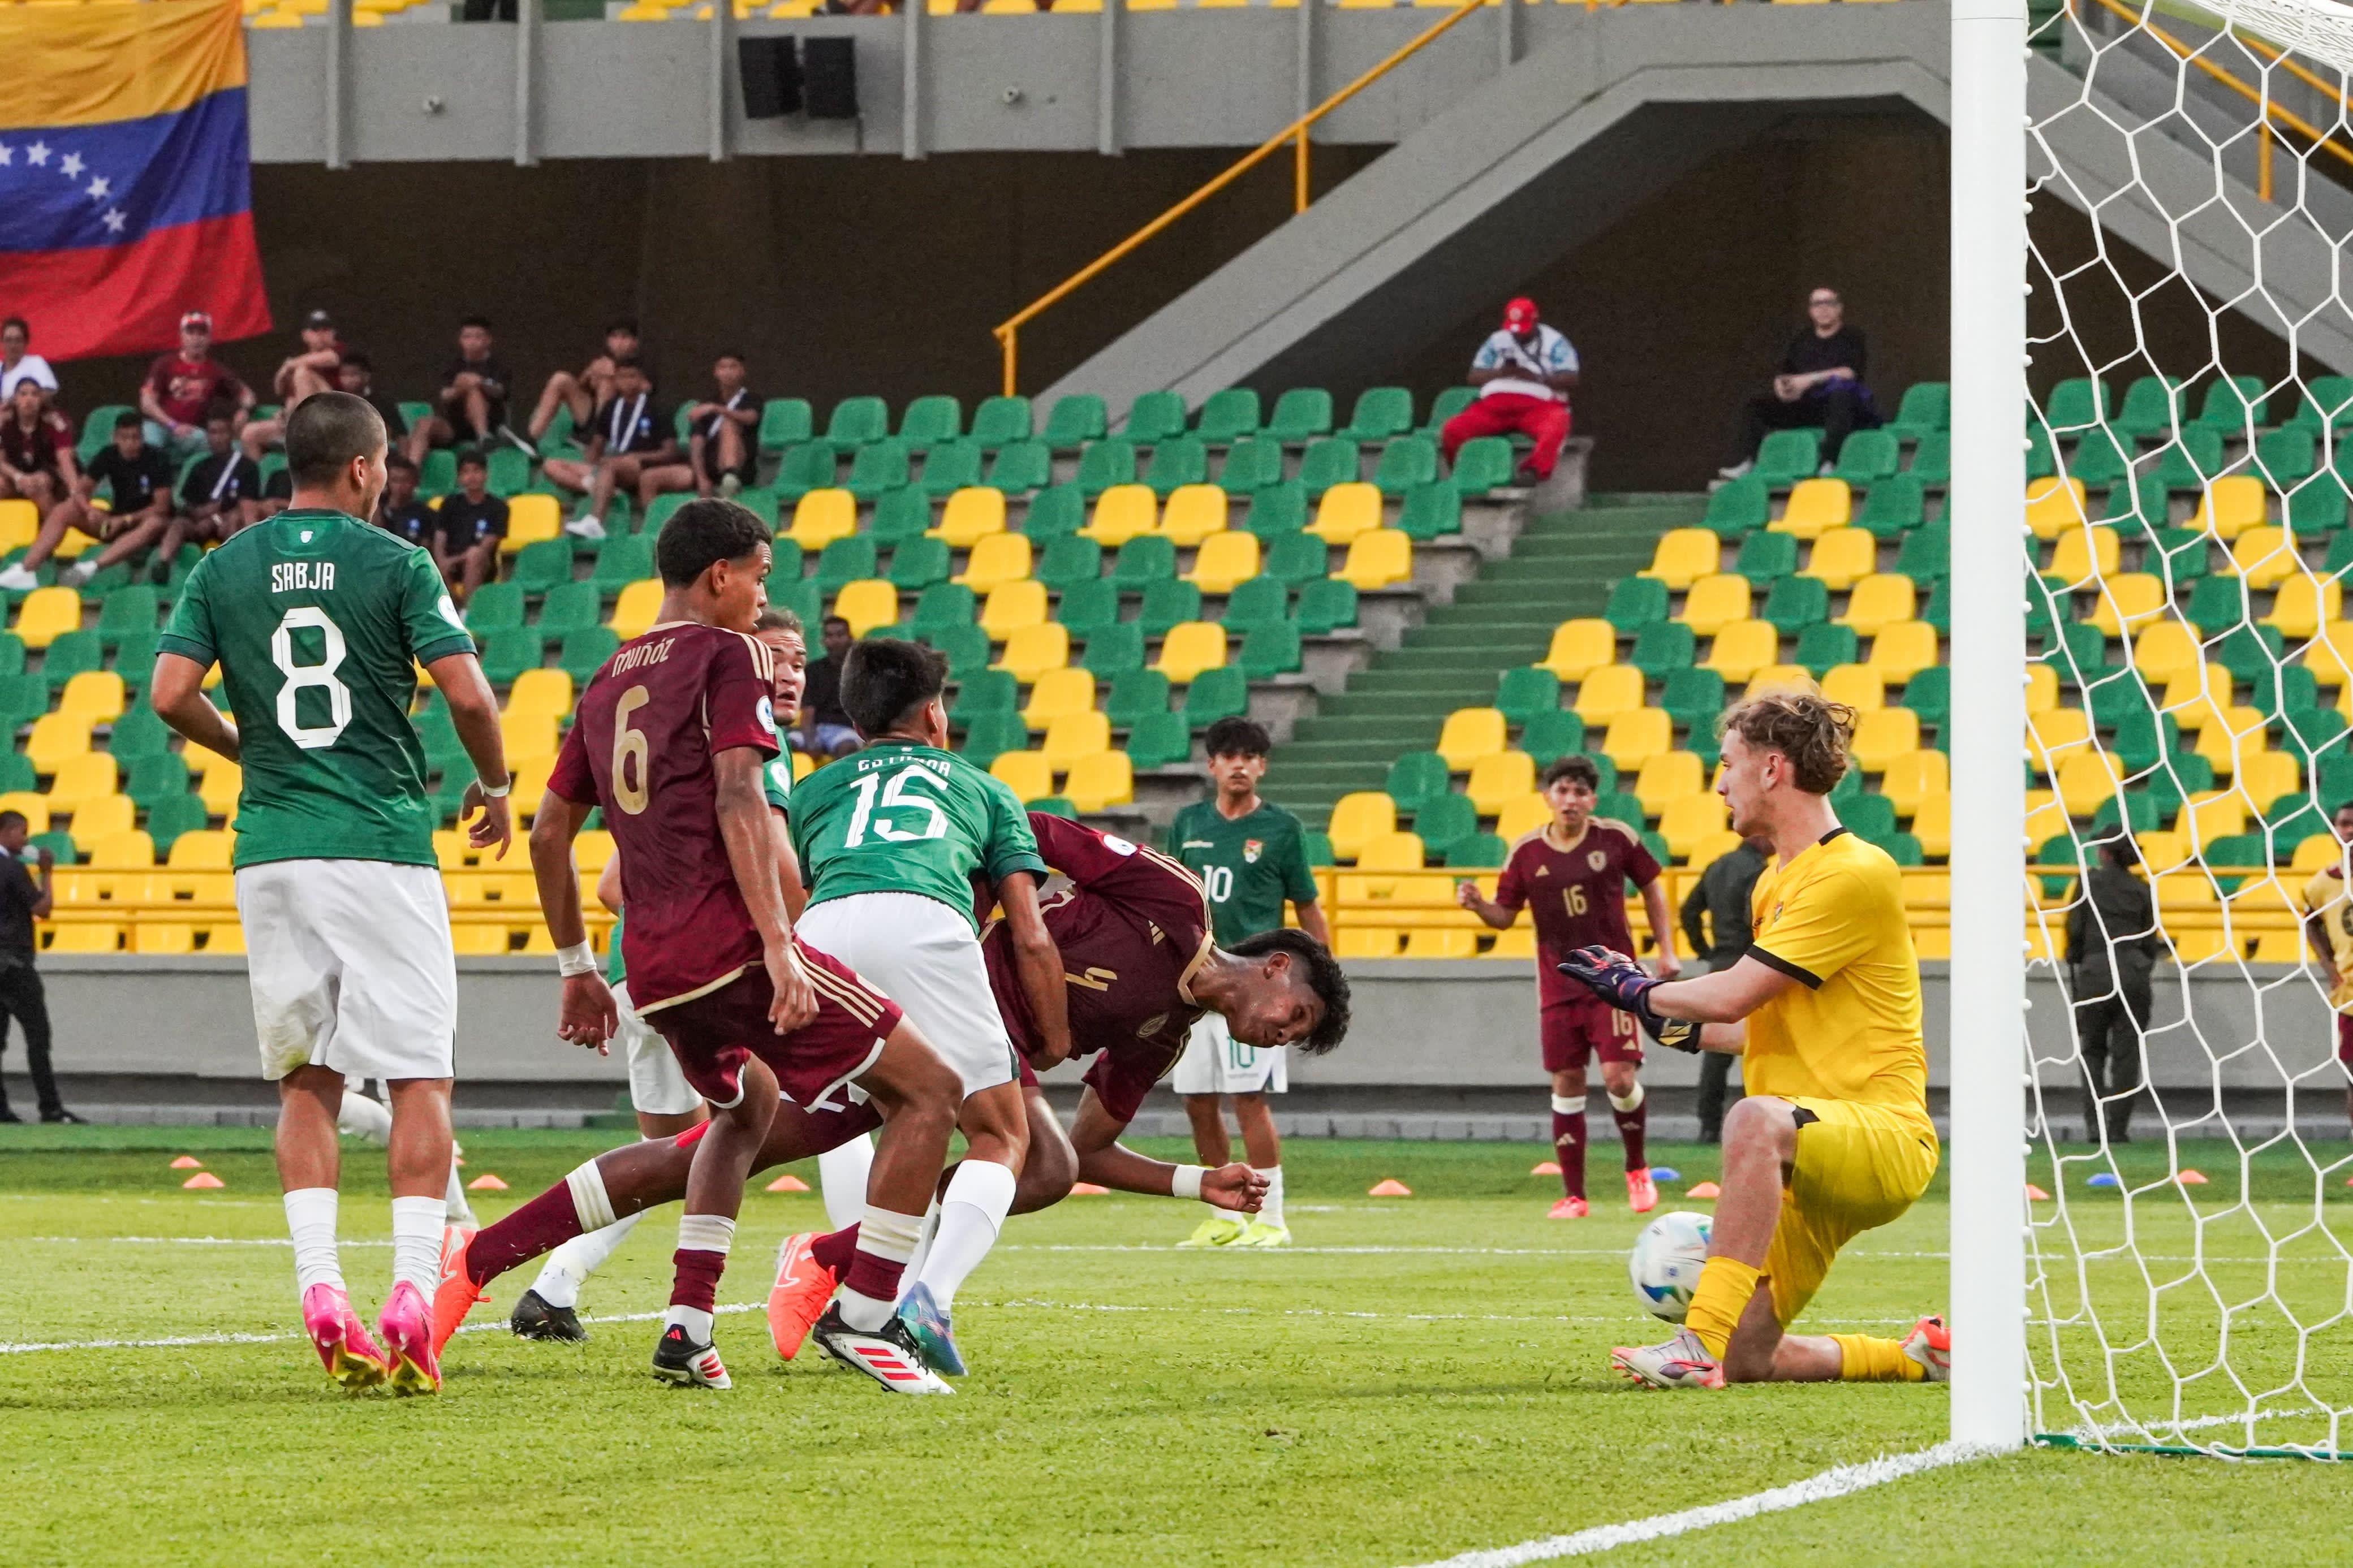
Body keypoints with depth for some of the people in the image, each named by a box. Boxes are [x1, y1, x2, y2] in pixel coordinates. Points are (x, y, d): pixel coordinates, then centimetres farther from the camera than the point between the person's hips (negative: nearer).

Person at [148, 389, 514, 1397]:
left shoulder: (224, 569, 6)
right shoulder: (394, 565, -3)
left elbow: (170, 694, -1)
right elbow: (466, 693, -10)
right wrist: (494, 786, 8)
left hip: (272, 851, 3)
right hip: (384, 846, -3)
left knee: (305, 1081, 11)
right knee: (419, 1078, 1)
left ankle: (319, 1288, -2)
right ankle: (412, 1293, -11)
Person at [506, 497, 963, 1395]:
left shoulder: (607, 685, 20)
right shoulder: (727, 656, -2)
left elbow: (550, 833, 22)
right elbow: (738, 801, -15)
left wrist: (576, 968, 30)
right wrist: (779, 947, -20)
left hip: (651, 962, 8)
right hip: (729, 941, -8)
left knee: (748, 1103, 33)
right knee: (927, 1092, -1)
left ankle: (687, 1329, 20)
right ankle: (863, 1316, -7)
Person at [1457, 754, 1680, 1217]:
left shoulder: (1617, 838, -3)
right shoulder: (1526, 853, 0)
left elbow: (1651, 887, 10)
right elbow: (1505, 915, 6)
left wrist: (1667, 950, 5)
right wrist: (1478, 905, -16)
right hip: (1558, 984, 2)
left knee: (1619, 1078, -12)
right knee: (1566, 1083, 2)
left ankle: (1638, 1169, 14)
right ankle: (1573, 1194, 10)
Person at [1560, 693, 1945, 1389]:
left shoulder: (1855, 875, -13)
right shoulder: (1776, 881, 19)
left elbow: (1733, 995, -18)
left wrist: (1637, 990, -2)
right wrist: (1678, 1026, 22)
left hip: (1885, 1135, -10)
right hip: (1809, 1159, 10)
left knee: (1756, 1121, -41)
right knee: (1744, 1362, 1)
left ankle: (1702, 1343, -45)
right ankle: (1913, 1358, 23)